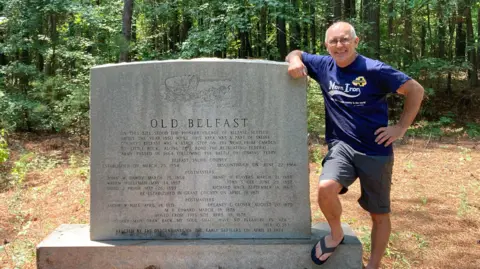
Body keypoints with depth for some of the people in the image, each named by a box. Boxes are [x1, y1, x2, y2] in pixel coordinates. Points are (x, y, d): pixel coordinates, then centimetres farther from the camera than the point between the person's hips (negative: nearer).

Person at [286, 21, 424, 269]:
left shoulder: (374, 70, -12)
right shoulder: (324, 66, 1)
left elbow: (416, 90, -5)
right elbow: (296, 53, 15)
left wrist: (401, 127, -8)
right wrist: (295, 60, -8)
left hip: (375, 152, -2)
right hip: (341, 146, 2)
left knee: (379, 214, 10)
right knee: (326, 188, -28)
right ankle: (336, 234, 2)